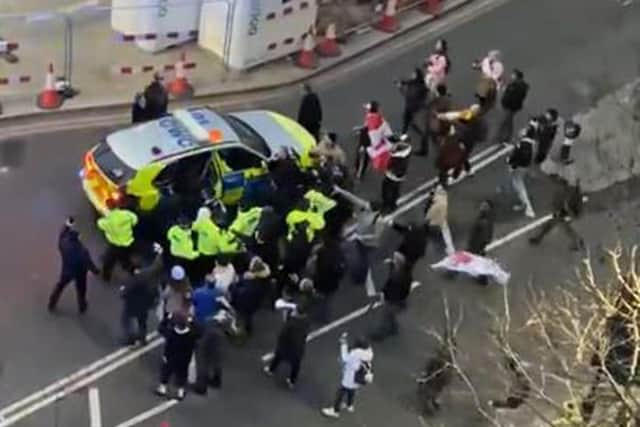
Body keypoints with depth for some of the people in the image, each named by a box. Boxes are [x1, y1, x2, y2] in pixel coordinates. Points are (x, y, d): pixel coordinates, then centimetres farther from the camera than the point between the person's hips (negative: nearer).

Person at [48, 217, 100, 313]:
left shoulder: (63, 244, -29)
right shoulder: (83, 250, -36)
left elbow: (61, 236, -4)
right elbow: (88, 263, -22)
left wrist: (66, 226, 6)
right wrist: (95, 271, -4)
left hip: (66, 272, 2)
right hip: (80, 273, -2)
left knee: (59, 287, 28)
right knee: (81, 290, 24)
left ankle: (51, 305, 43)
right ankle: (82, 307, 46)